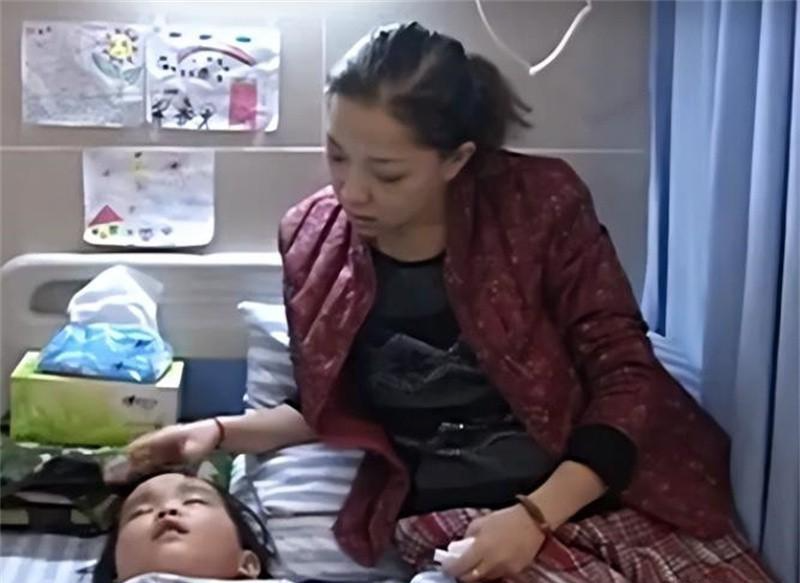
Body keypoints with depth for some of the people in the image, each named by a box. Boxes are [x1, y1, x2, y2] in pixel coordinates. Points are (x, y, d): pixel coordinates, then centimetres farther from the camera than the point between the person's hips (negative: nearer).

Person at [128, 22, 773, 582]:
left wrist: (535, 514, -16)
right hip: (452, 518, 0)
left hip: (608, 492, 1)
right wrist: (223, 431, -1)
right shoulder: (312, 238, 0)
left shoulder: (541, 202, -8)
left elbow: (626, 381, -5)